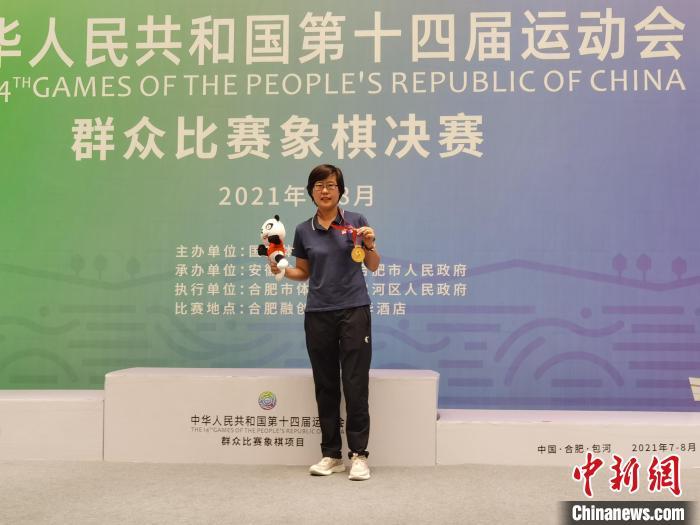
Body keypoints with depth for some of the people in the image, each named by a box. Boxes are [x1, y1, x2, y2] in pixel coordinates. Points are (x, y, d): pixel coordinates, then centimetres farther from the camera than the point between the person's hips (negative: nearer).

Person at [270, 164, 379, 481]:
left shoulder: (355, 221, 1)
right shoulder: (304, 231, 7)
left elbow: (373, 266, 5)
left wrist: (369, 244, -14)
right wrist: (281, 270, -3)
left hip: (354, 311, -2)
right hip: (318, 314, 3)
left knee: (355, 385, -4)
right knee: (325, 386, 8)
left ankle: (359, 454, 5)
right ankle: (331, 455, 17)